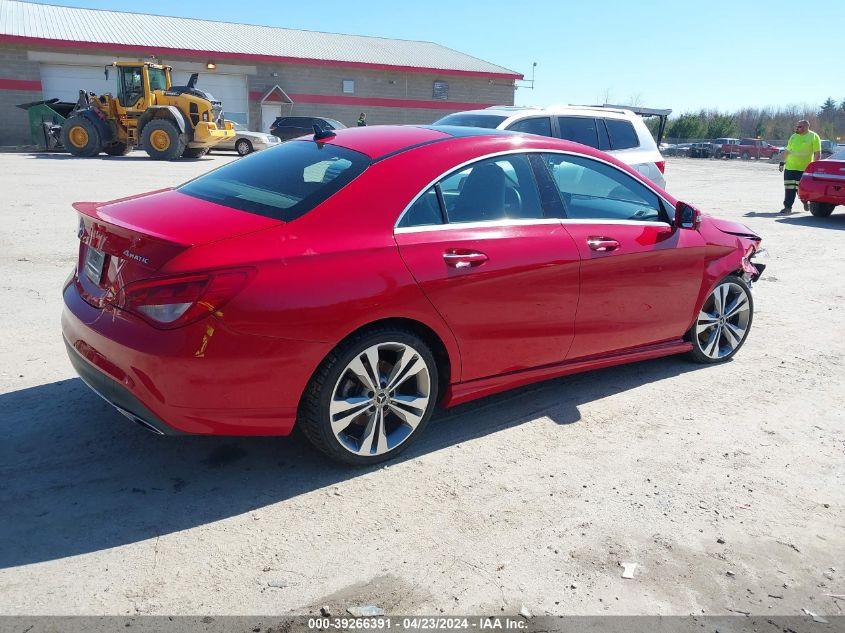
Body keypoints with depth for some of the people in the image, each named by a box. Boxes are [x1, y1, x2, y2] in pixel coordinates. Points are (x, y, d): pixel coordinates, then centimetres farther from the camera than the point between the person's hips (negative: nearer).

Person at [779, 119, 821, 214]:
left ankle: (805, 201, 30)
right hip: (790, 167, 4)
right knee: (789, 189, -1)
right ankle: (788, 207, 2)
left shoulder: (813, 137, -4)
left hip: (804, 169, -4)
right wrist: (782, 163, 14)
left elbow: (817, 153, -6)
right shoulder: (793, 137, 12)